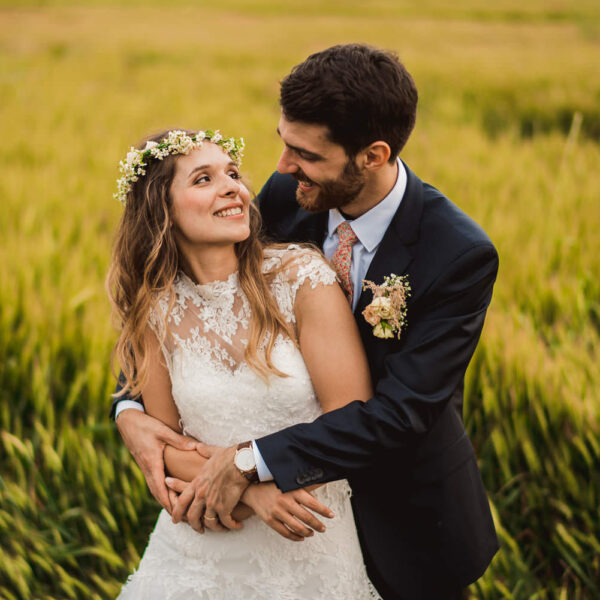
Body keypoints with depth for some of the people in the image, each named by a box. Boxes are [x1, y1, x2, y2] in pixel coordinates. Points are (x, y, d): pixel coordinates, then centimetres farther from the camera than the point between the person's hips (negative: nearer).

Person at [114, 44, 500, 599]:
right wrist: (132, 407, -21)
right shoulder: (286, 198, -13)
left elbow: (401, 411, -31)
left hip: (404, 527, -4)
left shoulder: (461, 256, -27)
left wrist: (252, 462, -35)